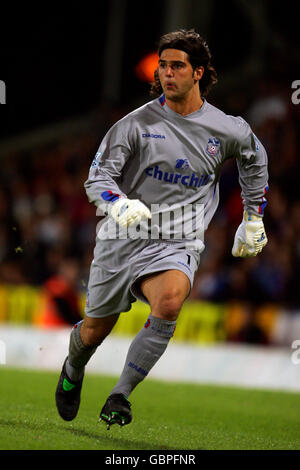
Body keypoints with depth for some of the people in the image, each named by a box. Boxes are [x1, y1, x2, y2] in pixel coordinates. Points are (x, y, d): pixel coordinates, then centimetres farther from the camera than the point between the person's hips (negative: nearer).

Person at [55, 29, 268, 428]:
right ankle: (73, 370, 48)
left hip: (176, 245, 0)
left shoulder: (227, 130, 2)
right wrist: (120, 204, -27)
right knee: (94, 331, 10)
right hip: (122, 241, 1)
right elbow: (98, 177, -5)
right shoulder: (137, 122, -4)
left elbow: (255, 159, 24)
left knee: (170, 302, -33)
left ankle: (120, 396, -22)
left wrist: (254, 220, 26)